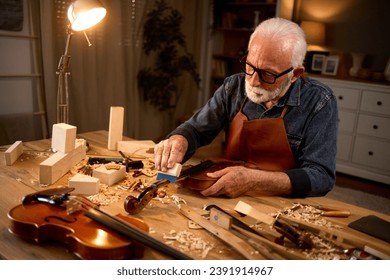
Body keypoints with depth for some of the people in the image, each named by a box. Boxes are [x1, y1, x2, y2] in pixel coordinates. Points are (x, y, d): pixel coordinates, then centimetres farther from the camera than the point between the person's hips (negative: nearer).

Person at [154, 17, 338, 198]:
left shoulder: (319, 103, -12)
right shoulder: (234, 87, -2)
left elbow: (322, 176, -17)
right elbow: (195, 129, 6)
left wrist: (253, 180, -28)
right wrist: (178, 140, -17)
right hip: (229, 199, 3)